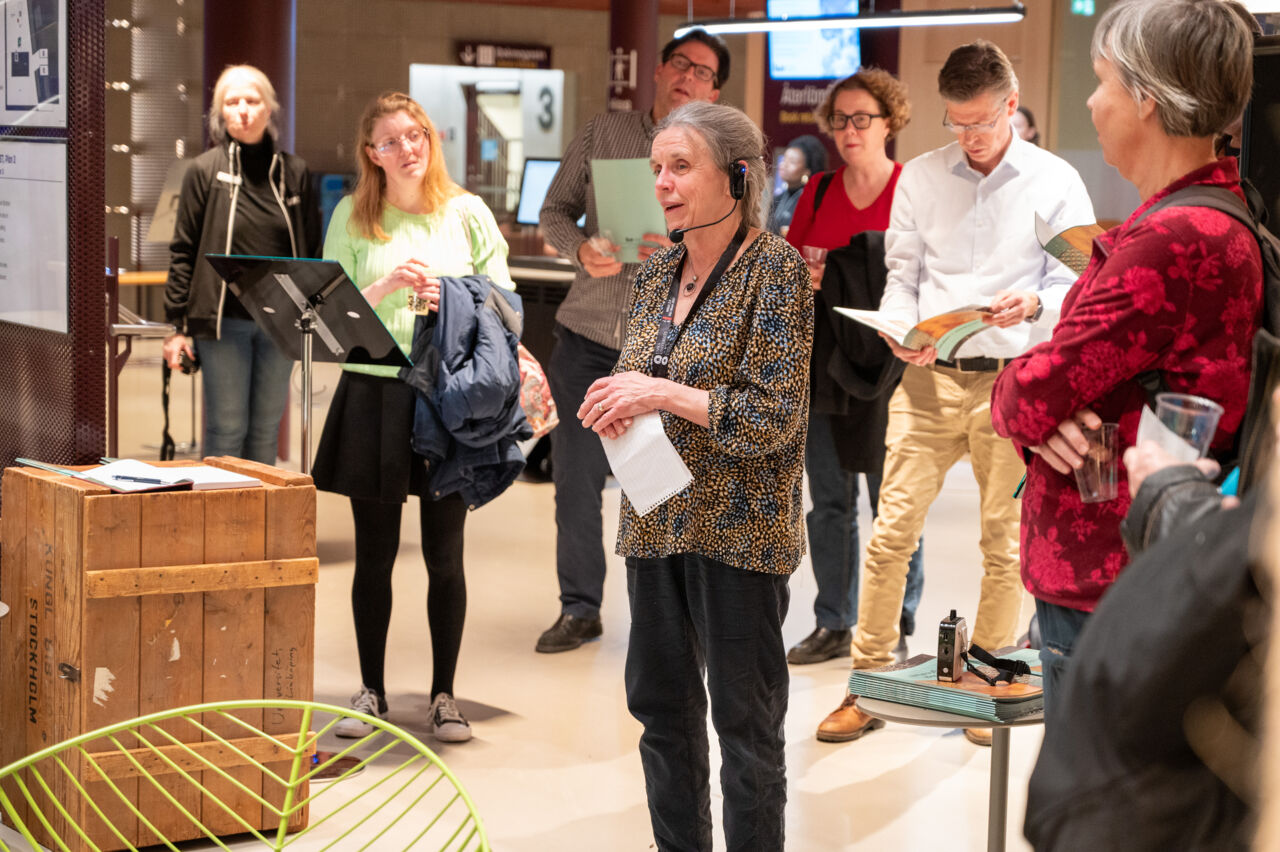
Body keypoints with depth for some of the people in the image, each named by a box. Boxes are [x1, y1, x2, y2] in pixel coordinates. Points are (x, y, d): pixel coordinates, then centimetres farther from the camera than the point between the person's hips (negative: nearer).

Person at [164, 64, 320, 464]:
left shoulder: (293, 172, 6)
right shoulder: (205, 170, -1)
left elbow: (311, 249, 11)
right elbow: (183, 250, 0)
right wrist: (178, 324, -4)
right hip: (223, 321, -3)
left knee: (267, 427, 10)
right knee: (226, 429, 1)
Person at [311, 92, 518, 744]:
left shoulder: (468, 214, 4)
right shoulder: (351, 218, 4)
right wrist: (388, 286, -15)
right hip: (374, 395, 0)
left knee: (445, 555, 4)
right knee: (374, 555, 7)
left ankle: (443, 694, 16)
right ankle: (371, 690, 21)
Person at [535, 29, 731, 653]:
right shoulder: (602, 135, 7)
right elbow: (554, 212, 10)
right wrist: (581, 250, -10)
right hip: (587, 336, 2)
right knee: (575, 478, 4)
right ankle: (579, 609, 17)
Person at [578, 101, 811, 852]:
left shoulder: (776, 269, -11)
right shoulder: (658, 273, 10)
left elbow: (775, 416, -16)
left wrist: (664, 394, -19)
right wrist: (619, 403, -3)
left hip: (739, 529, -7)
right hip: (656, 522, 7)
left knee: (744, 715, 2)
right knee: (661, 704, 13)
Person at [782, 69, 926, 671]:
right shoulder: (818, 191, 11)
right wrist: (803, 278, -8)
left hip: (887, 360, -4)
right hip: (823, 360, 5)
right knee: (828, 501, 8)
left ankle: (894, 628, 8)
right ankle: (833, 624, 17)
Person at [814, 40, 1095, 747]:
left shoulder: (1056, 183, 2)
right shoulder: (919, 177, 8)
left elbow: (1075, 285, 1)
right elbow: (901, 275, 11)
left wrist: (1035, 305, -20)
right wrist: (901, 330, -9)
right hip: (930, 376, 2)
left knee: (1005, 541, 4)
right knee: (892, 528, -3)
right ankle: (869, 685, 8)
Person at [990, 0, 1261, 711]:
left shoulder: (1176, 242, -23)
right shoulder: (1221, 222, 13)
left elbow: (1029, 396, -22)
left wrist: (1019, 401, 1)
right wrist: (1045, 416, -9)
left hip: (1106, 592, -10)